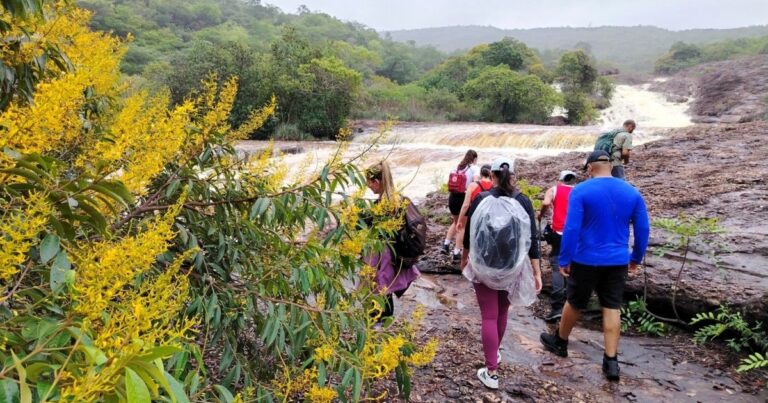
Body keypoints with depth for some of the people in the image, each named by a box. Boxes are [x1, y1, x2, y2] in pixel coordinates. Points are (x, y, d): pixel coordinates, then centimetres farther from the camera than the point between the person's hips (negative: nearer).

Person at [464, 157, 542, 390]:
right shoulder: (523, 201, -5)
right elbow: (531, 239, -6)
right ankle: (495, 352, 42)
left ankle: (492, 373, 0)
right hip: (512, 267, 3)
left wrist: (464, 258, 16)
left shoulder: (480, 200, -9)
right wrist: (536, 272, -1)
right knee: (502, 312, 21)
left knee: (489, 316, 1)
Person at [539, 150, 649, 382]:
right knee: (612, 308, 8)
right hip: (618, 261, 3)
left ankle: (559, 342, 35)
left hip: (586, 259, -3)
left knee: (575, 303, 14)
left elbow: (571, 228, -16)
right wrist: (636, 258, 17)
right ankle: (611, 361, 9)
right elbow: (642, 229, 5)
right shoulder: (632, 192, 1)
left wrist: (564, 259, -9)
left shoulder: (581, 191, -12)